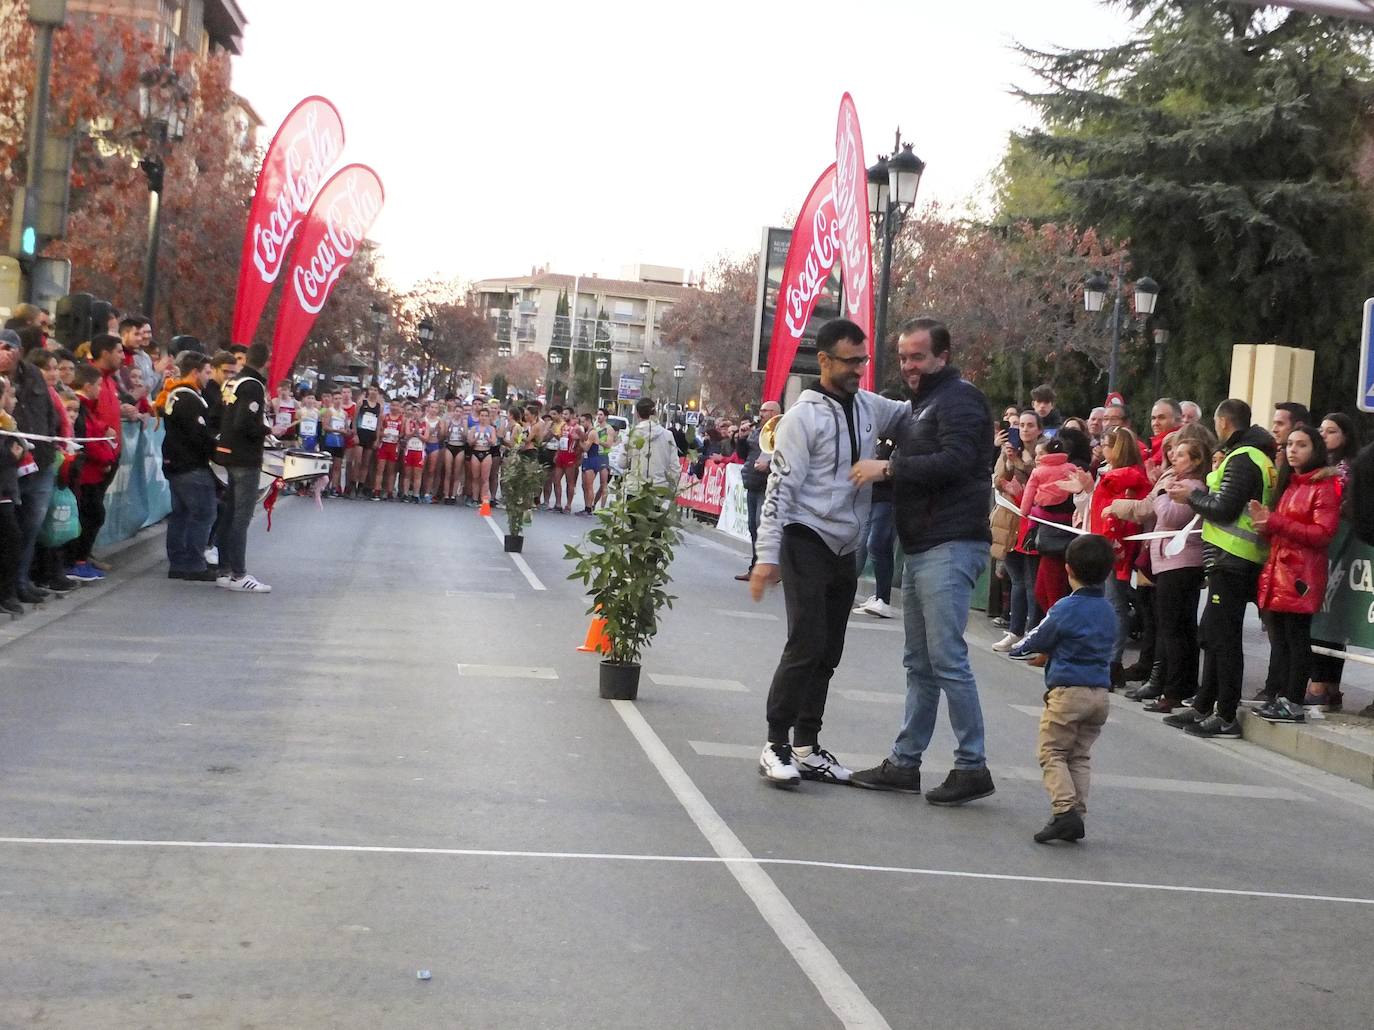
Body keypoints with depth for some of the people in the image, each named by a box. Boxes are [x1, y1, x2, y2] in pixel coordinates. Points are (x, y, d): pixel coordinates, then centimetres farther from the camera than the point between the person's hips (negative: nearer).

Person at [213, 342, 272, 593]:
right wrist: (266, 430, -8)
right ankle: (238, 574, -3)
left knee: (230, 513, 14)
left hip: (228, 455, 9)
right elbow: (245, 424, -25)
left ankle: (224, 571, 19)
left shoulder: (232, 382, 10)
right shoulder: (253, 386, -15)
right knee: (242, 516, -5)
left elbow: (221, 418, 14)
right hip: (246, 459, -9)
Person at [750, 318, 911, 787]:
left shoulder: (870, 408, 9)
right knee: (806, 645, -13)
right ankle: (776, 745, -5)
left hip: (845, 548, 7)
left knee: (828, 653, 8)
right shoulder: (804, 416, -10)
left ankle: (806, 747, 15)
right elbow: (780, 486, -13)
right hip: (806, 542, -7)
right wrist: (767, 555, -18)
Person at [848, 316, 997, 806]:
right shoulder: (924, 402, 22)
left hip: (951, 546, -10)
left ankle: (972, 767, -5)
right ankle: (905, 762, 18)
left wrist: (889, 467, -18)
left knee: (948, 659, -11)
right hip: (921, 548, 10)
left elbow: (957, 461, -22)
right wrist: (887, 468, 7)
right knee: (920, 663, 12)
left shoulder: (959, 398, -8)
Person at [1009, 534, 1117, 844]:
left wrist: (1016, 651, 23)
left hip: (1067, 690, -6)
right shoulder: (1108, 612, 9)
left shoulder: (1065, 608, -11)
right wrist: (1048, 655, 28)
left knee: (1052, 753, 0)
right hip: (1100, 692, 6)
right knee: (1081, 756, 13)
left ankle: (1064, 810, -15)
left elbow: (1038, 640, 2)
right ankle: (1077, 813, 8)